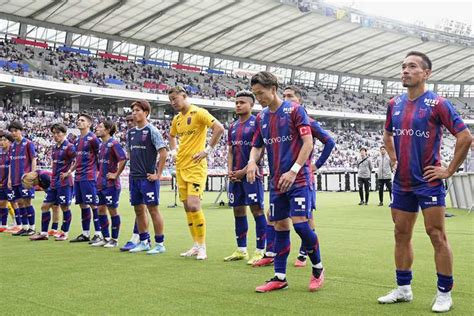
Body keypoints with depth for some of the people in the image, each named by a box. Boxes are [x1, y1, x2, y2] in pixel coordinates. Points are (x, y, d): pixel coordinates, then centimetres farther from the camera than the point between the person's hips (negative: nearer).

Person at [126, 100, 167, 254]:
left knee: (153, 209, -3)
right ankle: (144, 242, 23)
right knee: (139, 210, 11)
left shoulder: (152, 130, -8)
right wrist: (134, 168, 14)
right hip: (134, 177, 7)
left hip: (148, 177, -7)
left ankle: (160, 244, 6)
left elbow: (163, 153, -13)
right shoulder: (131, 132, 12)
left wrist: (158, 174, -14)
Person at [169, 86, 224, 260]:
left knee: (193, 205, -16)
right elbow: (172, 136, 33)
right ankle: (196, 245, 17)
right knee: (187, 207, 8)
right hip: (180, 167, 8)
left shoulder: (199, 113, -9)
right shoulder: (176, 119, 14)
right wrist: (173, 151, 16)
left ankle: (202, 247, -4)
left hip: (196, 166, -8)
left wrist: (208, 150, -17)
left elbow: (219, 128, -18)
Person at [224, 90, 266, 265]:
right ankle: (241, 250, 20)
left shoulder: (256, 123, -6)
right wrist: (230, 171, 2)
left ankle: (260, 251, 2)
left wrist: (244, 171, -14)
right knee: (238, 211, 10)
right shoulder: (233, 126, 15)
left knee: (257, 210, -5)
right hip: (235, 176, 7)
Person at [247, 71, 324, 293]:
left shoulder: (294, 110, -6)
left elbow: (308, 143, -10)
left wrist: (293, 171, -18)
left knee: (300, 223, -11)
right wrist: (252, 161, -8)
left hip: (299, 178, -5)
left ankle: (318, 269, 12)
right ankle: (279, 277, 15)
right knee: (280, 227, 8)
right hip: (276, 182, 6)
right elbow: (257, 147, 15)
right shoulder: (261, 117, 11)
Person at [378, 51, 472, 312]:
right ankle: (403, 289, 22)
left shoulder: (437, 103, -10)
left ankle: (444, 294, 10)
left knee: (437, 235, -2)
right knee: (401, 234, 10)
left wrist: (449, 170, -10)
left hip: (428, 182, -6)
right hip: (402, 183, 6)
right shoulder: (394, 104, 7)